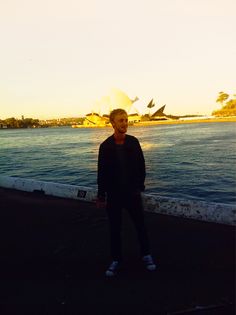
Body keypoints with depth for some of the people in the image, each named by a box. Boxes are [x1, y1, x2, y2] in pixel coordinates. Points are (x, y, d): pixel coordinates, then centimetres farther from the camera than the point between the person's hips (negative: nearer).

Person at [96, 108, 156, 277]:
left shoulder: (133, 142, -2)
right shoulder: (105, 146, -7)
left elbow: (141, 165, 4)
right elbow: (101, 172, -4)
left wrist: (140, 185, 0)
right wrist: (101, 196, -2)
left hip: (133, 192, 1)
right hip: (114, 194, -1)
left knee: (141, 225, 10)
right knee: (115, 228, 9)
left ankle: (146, 255, 31)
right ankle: (116, 260, 27)